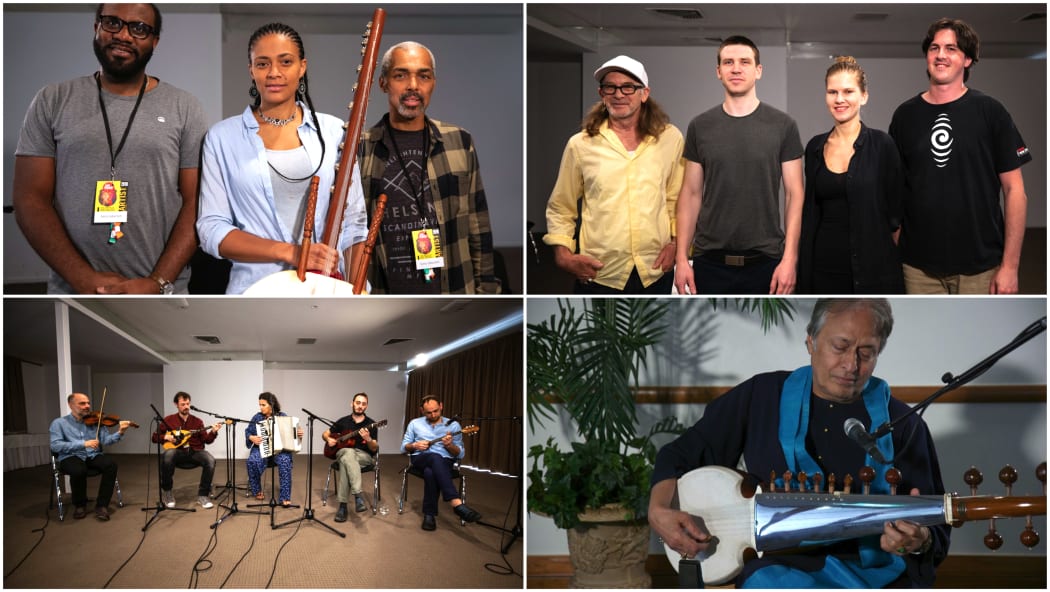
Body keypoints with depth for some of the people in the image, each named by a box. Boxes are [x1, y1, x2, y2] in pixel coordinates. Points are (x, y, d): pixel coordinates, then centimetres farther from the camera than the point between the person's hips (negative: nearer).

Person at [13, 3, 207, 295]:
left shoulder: (185, 108, 2)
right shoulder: (52, 101, 3)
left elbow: (196, 202, -2)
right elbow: (30, 199, -2)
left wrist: (158, 283, -15)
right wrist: (85, 279, -14)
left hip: (161, 293, 0)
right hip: (72, 290, 1)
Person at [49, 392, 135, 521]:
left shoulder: (95, 421, 11)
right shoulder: (59, 423, 4)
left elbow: (106, 440, 0)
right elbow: (55, 446, -10)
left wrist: (119, 433, -21)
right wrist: (83, 444, -19)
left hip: (93, 456, 3)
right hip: (71, 457, -3)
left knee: (111, 464, -28)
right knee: (79, 470, -37)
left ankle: (102, 505, -18)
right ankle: (80, 505, -9)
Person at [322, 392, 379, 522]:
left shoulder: (371, 424, 3)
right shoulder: (343, 421, 10)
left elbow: (374, 449, -1)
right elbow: (325, 434, 21)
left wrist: (368, 439, -22)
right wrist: (329, 439, -2)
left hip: (364, 456, -1)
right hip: (343, 452, 1)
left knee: (345, 461, -37)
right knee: (349, 453, -39)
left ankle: (343, 505, -40)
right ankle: (358, 496, -48)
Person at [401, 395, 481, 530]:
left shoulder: (453, 425, 8)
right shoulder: (415, 423, 13)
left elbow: (460, 454, 6)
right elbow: (404, 446, 15)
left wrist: (449, 445, -15)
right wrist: (415, 445, -7)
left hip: (444, 462, 0)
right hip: (420, 459, 0)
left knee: (430, 472, -40)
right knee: (435, 458, -39)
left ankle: (429, 514, -30)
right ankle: (457, 504, -53)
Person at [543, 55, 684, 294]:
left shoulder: (670, 138, 4)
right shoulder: (580, 144, 1)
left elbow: (677, 199, 14)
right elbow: (559, 209, 8)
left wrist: (675, 242, 1)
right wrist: (563, 255, -4)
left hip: (655, 272, 2)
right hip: (599, 276, -1)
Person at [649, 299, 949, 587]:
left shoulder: (902, 424, 5)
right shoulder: (763, 395, 8)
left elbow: (936, 529, 4)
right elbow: (680, 455, 14)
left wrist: (920, 542, -20)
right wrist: (658, 511, -4)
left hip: (874, 570, 1)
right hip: (780, 565, 0)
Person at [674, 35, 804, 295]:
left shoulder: (783, 125, 0)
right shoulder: (700, 126, 5)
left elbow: (794, 194, -1)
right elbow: (691, 194, 6)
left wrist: (789, 258, -10)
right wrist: (681, 257, -1)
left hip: (765, 262, -1)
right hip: (710, 262, 1)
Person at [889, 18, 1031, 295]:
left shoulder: (989, 111, -2)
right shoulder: (905, 115, 4)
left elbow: (1014, 191, -3)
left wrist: (1010, 266, -8)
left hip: (980, 267, -2)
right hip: (919, 267, 2)